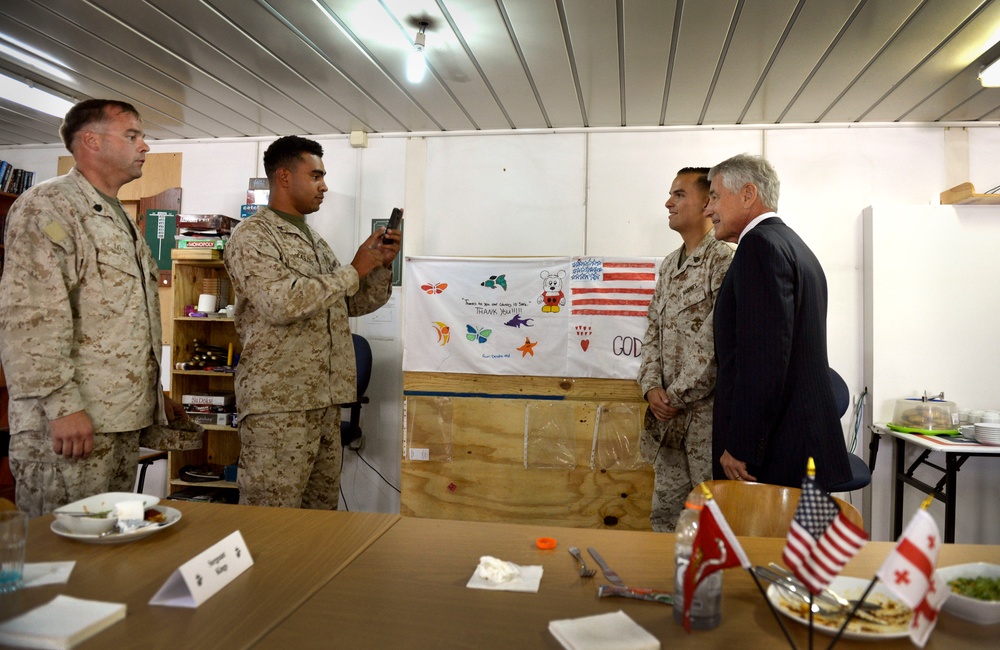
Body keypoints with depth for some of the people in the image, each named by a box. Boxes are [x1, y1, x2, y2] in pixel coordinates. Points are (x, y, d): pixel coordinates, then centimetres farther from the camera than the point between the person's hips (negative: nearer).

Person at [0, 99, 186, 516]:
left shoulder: (120, 220, 22)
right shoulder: (48, 206, -7)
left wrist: (154, 393, 23)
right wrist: (62, 404, -24)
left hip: (125, 420, 9)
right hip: (68, 422, -9)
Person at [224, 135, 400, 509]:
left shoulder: (313, 239, 20)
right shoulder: (252, 236, -5)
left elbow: (355, 304, 23)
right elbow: (282, 303, -22)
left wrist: (382, 265, 6)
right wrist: (353, 270, -13)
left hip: (326, 400, 8)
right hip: (278, 402, -8)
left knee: (322, 510, 13)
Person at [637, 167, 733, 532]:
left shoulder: (723, 261, -11)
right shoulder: (669, 266, 16)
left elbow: (718, 342, -16)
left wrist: (678, 396, -12)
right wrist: (651, 387, 0)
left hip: (707, 410, -8)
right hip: (669, 414, 8)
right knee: (664, 514, 15)